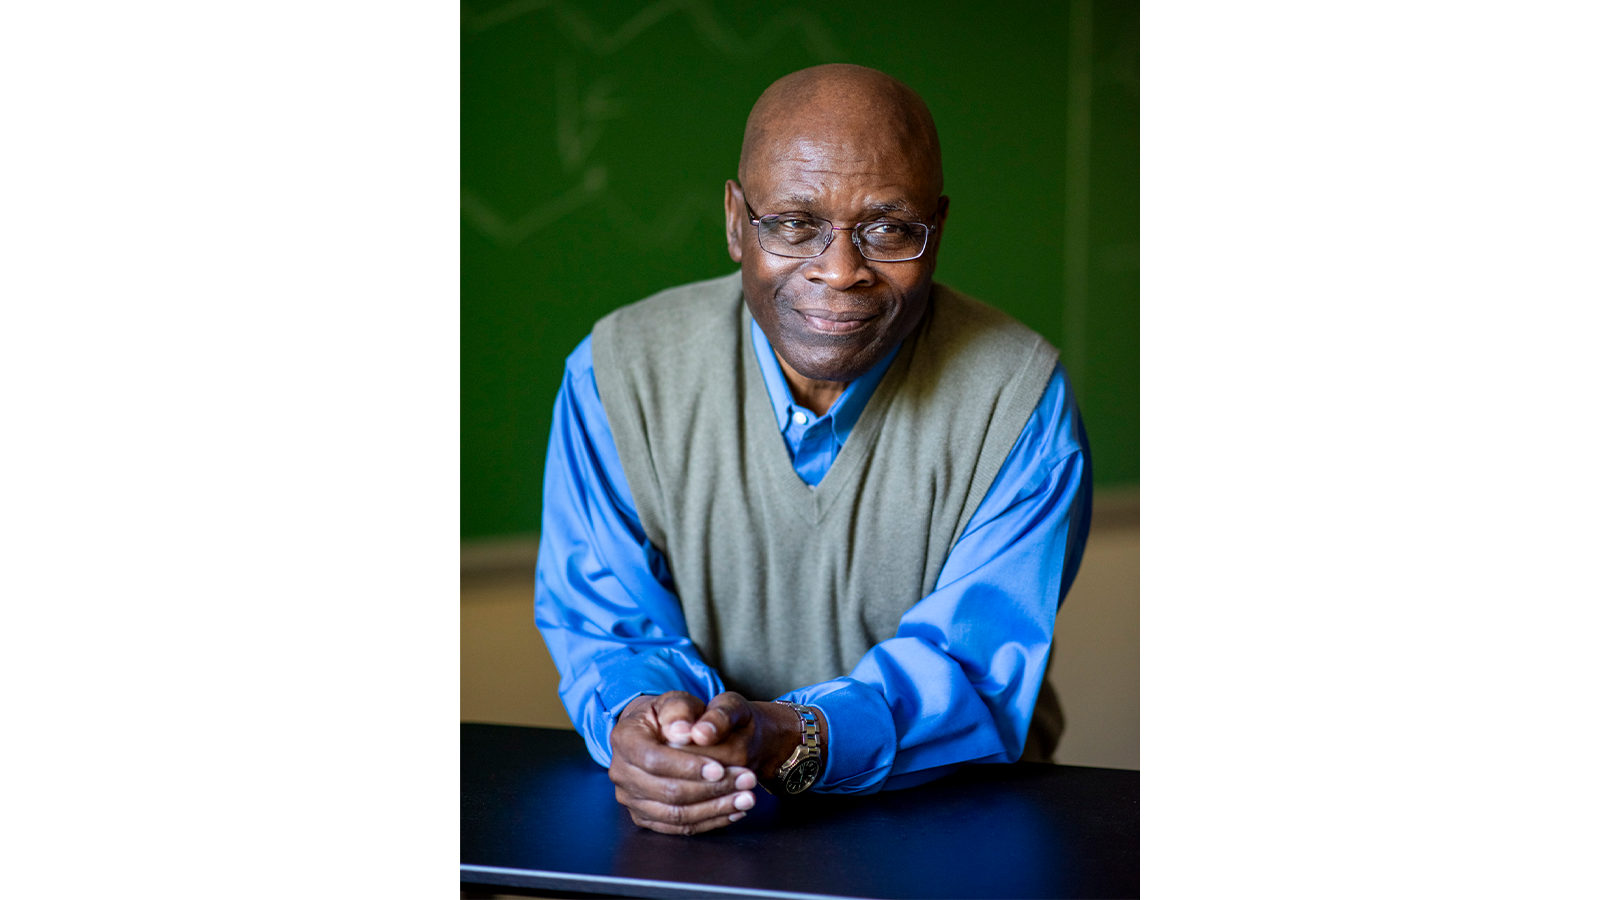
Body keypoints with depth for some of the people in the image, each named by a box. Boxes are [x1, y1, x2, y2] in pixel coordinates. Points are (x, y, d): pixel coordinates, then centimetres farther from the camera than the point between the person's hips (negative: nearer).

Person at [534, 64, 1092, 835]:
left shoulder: (1020, 396, -9)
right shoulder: (617, 372, -5)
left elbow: (978, 661, -14)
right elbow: (604, 622, -2)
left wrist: (795, 739, -33)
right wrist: (637, 719, -27)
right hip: (688, 832, 0)